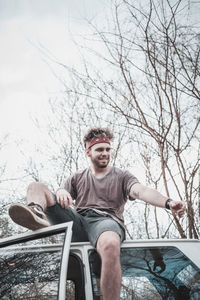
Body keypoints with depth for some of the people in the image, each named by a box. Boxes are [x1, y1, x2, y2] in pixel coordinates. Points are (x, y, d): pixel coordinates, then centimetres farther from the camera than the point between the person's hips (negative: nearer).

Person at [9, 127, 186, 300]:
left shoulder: (122, 177, 19)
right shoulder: (77, 178, 27)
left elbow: (142, 191, -2)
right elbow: (60, 200, 14)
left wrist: (168, 203, -24)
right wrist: (61, 192, -14)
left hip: (107, 220, -3)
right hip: (77, 223, 4)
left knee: (110, 245, -44)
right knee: (37, 187, -9)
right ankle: (36, 213, -45)